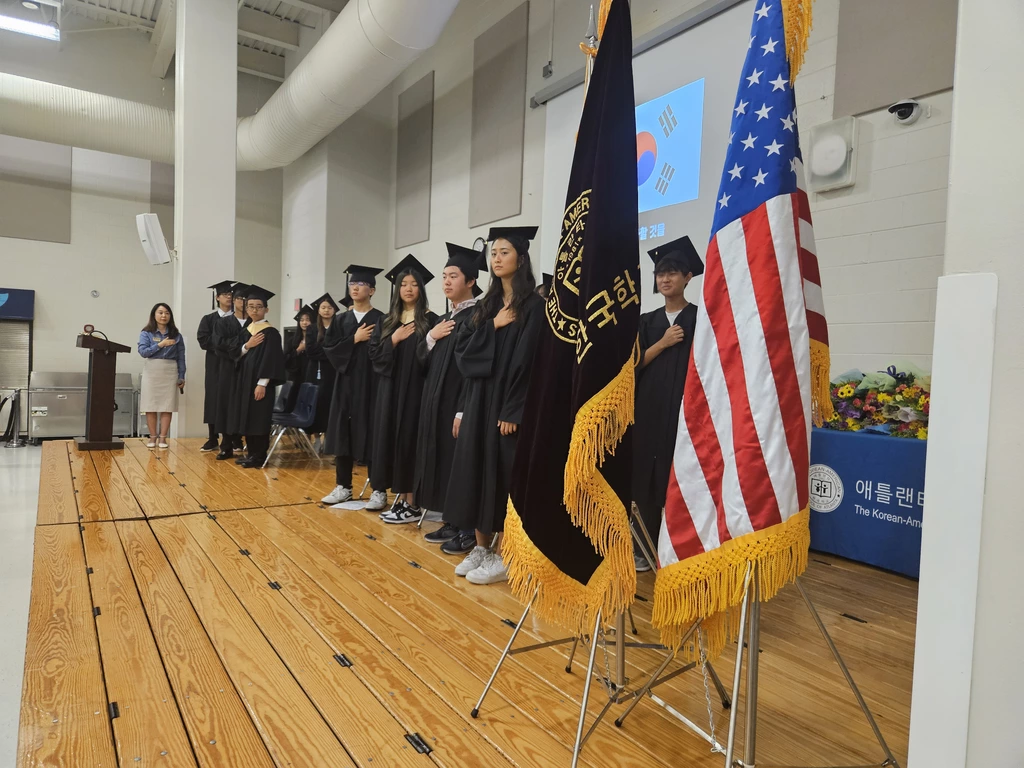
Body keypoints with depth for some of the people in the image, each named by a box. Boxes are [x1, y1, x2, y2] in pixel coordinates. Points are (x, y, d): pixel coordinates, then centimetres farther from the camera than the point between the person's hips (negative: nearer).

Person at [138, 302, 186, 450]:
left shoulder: (176, 335, 6)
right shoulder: (146, 333, 3)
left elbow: (181, 357, 5)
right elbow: (143, 351, -9)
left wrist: (181, 376, 2)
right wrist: (160, 344, -17)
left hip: (170, 372, 1)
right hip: (151, 372, 0)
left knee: (167, 406, -1)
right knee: (151, 406, 2)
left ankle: (163, 437, 5)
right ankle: (153, 437, 11)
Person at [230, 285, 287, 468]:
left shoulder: (271, 332, -10)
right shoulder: (246, 330, 13)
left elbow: (270, 358, -16)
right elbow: (238, 354, 12)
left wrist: (262, 384, -22)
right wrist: (247, 345, -10)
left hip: (259, 381, -8)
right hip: (245, 379, 8)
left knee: (259, 418, -5)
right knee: (247, 417, 10)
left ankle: (259, 456, 3)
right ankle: (251, 453, 19)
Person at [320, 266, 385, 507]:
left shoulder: (381, 320, -3)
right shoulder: (340, 320, 11)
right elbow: (329, 348, 0)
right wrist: (354, 339, -10)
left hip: (370, 385, -5)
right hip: (345, 384, 5)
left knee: (372, 435, -3)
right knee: (343, 433, 8)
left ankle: (379, 490, 6)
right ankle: (343, 486, 19)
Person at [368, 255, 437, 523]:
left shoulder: (430, 320, -1)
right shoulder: (386, 322, 13)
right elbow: (374, 355, 4)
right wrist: (393, 339, -8)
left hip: (415, 390, -5)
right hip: (390, 390, 5)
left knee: (409, 440, -5)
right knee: (391, 440, 6)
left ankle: (412, 504, 3)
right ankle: (400, 497, 16)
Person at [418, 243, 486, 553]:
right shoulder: (444, 318, 16)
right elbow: (423, 360, 15)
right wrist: (430, 337, -4)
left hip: (459, 403, -9)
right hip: (437, 402, 9)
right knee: (442, 460, 12)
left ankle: (469, 529, 9)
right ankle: (453, 523, 23)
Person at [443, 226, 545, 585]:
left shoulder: (534, 306, -8)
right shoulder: (485, 305, 13)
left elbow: (527, 361, -15)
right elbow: (463, 351, 5)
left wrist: (513, 412, -20)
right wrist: (493, 326, -10)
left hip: (507, 404, -7)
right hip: (478, 399, 7)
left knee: (503, 476, -2)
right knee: (476, 471, 9)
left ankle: (502, 555, 11)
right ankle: (481, 547, 22)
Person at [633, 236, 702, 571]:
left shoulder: (700, 318, 1)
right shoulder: (647, 321, 12)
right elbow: (635, 363, 3)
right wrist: (663, 343, -10)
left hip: (683, 406, -4)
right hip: (648, 407, 4)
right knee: (646, 475, 4)